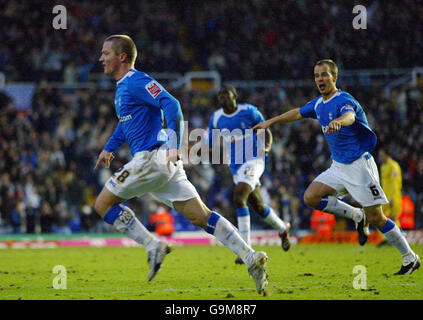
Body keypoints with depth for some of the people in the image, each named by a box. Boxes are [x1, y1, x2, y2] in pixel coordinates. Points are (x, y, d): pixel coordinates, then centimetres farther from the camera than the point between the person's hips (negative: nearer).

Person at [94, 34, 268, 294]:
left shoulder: (136, 82, -10)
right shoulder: (122, 86, 21)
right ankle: (251, 257, -4)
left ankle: (153, 246, -5)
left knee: (103, 204, -2)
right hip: (160, 162, 10)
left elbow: (171, 105, -24)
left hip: (152, 157, -10)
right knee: (200, 216, 3)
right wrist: (109, 148, 41)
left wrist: (174, 146, -32)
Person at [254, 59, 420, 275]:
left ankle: (410, 257, 7)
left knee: (376, 218, -9)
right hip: (338, 167, 8)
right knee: (311, 197, -10)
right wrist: (271, 122, 33)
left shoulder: (344, 100, -18)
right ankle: (356, 216, 7)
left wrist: (338, 121, -64)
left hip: (359, 165, -8)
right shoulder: (318, 104, 8)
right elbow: (298, 113, 27)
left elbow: (350, 115, -42)